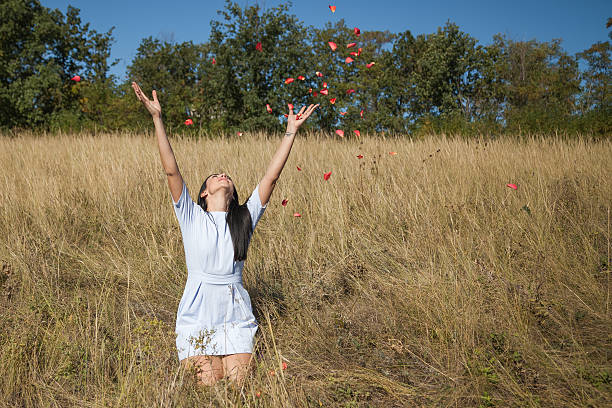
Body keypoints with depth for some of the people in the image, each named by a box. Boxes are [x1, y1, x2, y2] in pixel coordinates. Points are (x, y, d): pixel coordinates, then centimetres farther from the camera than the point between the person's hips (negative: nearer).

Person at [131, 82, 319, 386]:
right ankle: (190, 363, 26)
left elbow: (271, 175, 3)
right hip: (198, 316, -2)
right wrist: (157, 118, -13)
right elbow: (171, 170, -7)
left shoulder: (245, 218, 8)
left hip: (236, 317, 2)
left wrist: (291, 131, 2)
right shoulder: (192, 217, 3)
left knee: (238, 389, -2)